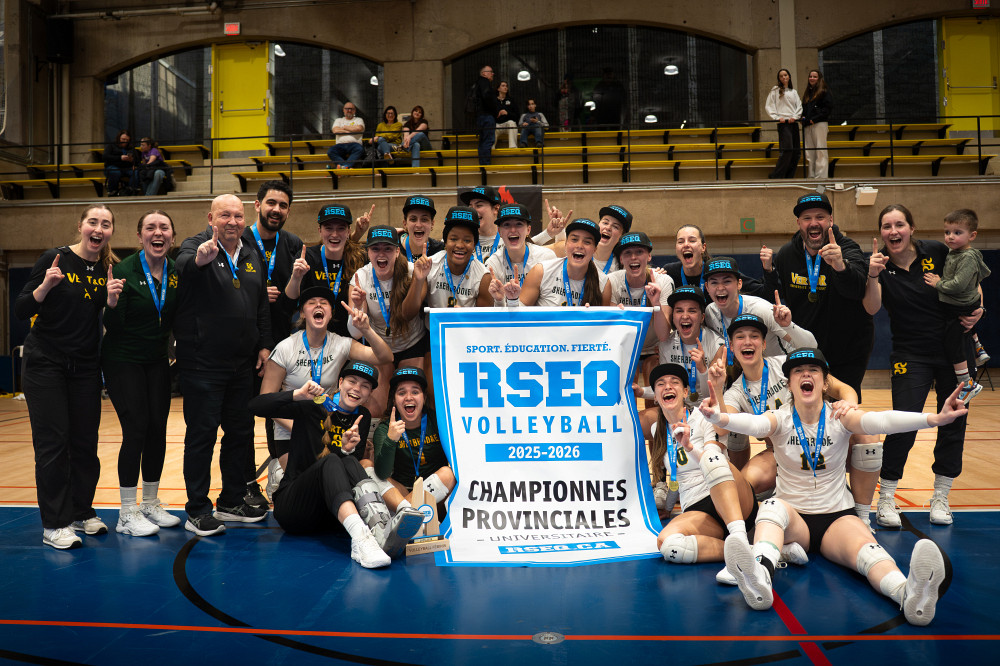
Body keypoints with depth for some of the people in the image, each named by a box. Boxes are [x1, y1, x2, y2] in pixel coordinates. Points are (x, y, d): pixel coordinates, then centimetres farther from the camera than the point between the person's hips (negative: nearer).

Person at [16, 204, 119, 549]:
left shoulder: (109, 268, 3)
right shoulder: (55, 259, -9)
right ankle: (54, 525, 3)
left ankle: (82, 511, 21)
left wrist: (112, 297, -13)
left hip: (85, 367, 4)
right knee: (52, 442, -3)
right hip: (45, 364, -4)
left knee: (85, 441, 7)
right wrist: (46, 285, -25)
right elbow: (21, 310, -9)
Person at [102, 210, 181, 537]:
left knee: (158, 429, 5)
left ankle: (151, 504, 20)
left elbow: (174, 322, 7)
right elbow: (112, 326, -16)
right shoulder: (124, 271, -14)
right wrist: (112, 301, -32)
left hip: (157, 360, 5)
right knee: (136, 429, -10)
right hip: (123, 360, -5)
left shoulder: (176, 272, 1)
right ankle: (127, 514, 1)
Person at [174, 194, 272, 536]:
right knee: (201, 434, 0)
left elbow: (262, 306, 19)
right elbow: (184, 264, -31)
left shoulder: (252, 257, 13)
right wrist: (199, 260, -54)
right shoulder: (196, 246, -6)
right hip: (202, 363, -6)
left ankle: (232, 502, 27)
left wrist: (264, 344, 13)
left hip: (243, 364, 7)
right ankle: (198, 511, 11)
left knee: (241, 432, 13)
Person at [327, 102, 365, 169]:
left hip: (354, 143, -2)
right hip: (340, 144, 2)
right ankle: (347, 167, -45)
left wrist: (344, 127, 9)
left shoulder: (359, 120, 22)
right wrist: (351, 131, 5)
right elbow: (335, 130, 5)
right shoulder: (338, 120, 26)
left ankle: (345, 166, -51)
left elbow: (359, 128, -2)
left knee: (360, 149, -38)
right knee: (330, 151, -31)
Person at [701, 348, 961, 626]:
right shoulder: (780, 418, -3)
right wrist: (718, 417, -52)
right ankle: (760, 576, -61)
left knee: (863, 544, -32)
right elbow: (753, 423, -27)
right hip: (793, 519, 0)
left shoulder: (840, 416, -3)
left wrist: (934, 418, -44)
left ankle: (909, 594, -61)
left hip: (837, 517, 1)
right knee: (774, 506, -34)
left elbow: (880, 420, -23)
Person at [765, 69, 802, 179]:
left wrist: (795, 116, -5)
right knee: (787, 150, -19)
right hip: (783, 123, -5)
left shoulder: (793, 91, 20)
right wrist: (777, 117, -10)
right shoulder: (775, 90, 8)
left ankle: (789, 177, 4)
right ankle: (776, 176, -15)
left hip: (794, 123, 5)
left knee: (796, 153, 0)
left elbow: (799, 106, 14)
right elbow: (768, 106, 2)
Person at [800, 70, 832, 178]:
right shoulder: (807, 93, 21)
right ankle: (812, 176, 7)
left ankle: (821, 176, -10)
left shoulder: (824, 92, 2)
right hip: (807, 126, 7)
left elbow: (828, 107, -7)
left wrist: (814, 119, -13)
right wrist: (802, 118, 5)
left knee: (821, 152, -8)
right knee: (809, 153, 4)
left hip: (819, 124, -7)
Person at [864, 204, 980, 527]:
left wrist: (976, 307, -7)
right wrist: (873, 276, -40)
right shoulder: (879, 264, -8)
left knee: (954, 422, 7)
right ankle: (886, 498, 2)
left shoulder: (936, 251, -5)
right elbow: (872, 308, -24)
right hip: (910, 355, -2)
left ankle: (940, 497, 23)